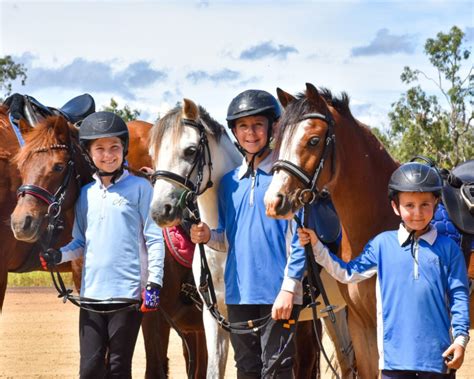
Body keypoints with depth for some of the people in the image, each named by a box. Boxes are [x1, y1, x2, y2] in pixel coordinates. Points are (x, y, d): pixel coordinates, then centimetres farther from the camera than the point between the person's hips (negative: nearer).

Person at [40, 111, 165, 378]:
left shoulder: (139, 188, -2)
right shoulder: (86, 194, 12)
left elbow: (154, 239, -4)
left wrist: (154, 283, -11)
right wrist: (59, 255, -2)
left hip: (128, 293, -4)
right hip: (92, 294, 4)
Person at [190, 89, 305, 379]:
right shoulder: (230, 182, 13)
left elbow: (299, 239, -8)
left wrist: (289, 288, -15)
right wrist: (208, 236, -4)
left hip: (278, 293, -6)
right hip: (239, 292, 6)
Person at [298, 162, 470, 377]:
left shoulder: (447, 248, 1)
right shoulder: (382, 244, 6)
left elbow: (458, 296, 2)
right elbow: (348, 273, 12)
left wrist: (461, 339, -4)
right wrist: (316, 246, 4)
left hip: (436, 353, -1)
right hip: (395, 352, 1)